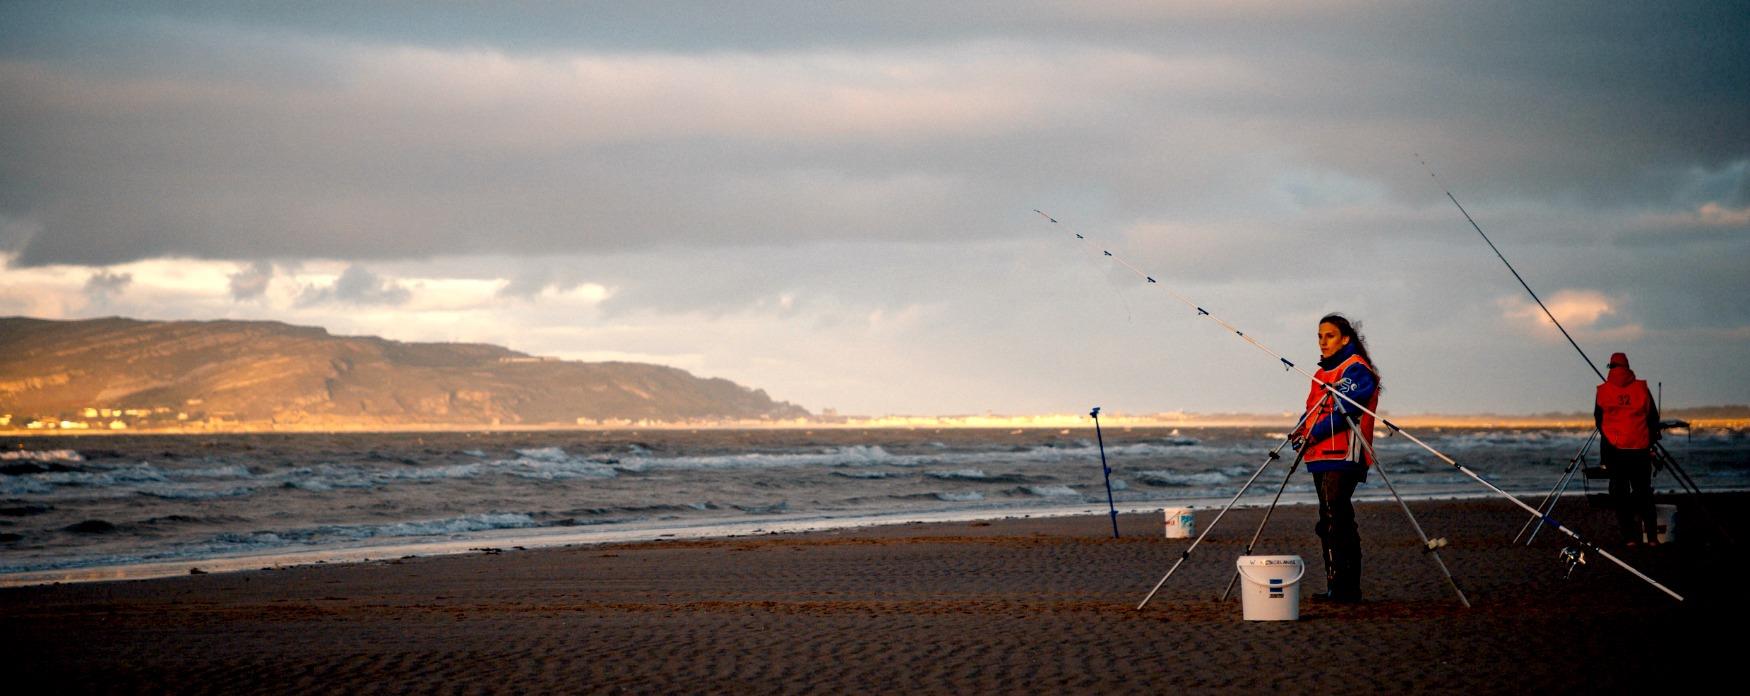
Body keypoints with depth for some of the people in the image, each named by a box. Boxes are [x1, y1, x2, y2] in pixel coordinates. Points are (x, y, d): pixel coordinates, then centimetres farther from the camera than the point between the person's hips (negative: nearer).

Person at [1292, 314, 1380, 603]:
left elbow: (1344, 412, -16)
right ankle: (1338, 589, 12)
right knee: (1330, 524, 9)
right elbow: (1314, 409, 25)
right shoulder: (1324, 372, 21)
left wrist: (1312, 435, -18)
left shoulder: (1356, 369, -7)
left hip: (1343, 459, -9)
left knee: (1336, 521, -14)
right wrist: (1302, 430, 4)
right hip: (1322, 457, 9)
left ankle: (1344, 588, -14)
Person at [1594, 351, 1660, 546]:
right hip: (1640, 450, 0)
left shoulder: (1603, 391, 1)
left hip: (1613, 450, 0)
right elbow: (1653, 418, 5)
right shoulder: (1642, 388, 1)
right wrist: (1650, 442, 17)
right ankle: (1652, 536, 5)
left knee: (1619, 494, 4)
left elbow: (1598, 421, 8)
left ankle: (1630, 537, -1)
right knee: (1644, 493, 9)